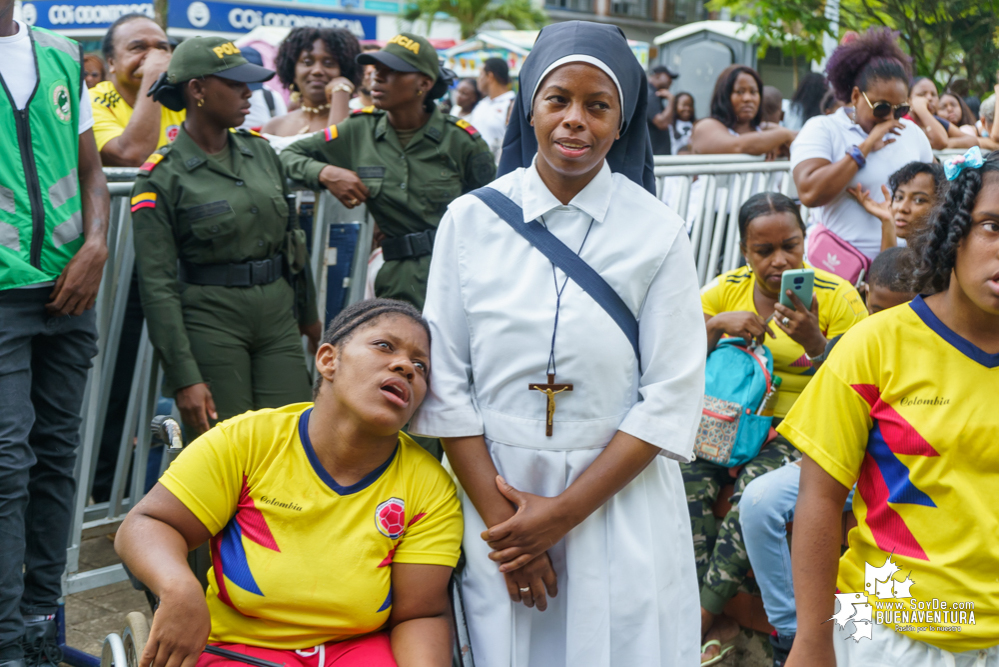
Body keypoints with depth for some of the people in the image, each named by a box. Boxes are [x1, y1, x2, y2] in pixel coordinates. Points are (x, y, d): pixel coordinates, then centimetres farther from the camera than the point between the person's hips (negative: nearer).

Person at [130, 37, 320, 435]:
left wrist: (309, 314, 26)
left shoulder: (260, 152, 8)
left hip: (278, 315, 5)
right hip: (211, 322, -5)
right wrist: (184, 377, -15)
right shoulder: (162, 178, -8)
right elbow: (157, 286, -10)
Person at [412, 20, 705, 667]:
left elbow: (672, 399, -7)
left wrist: (564, 511, -11)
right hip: (493, 492, 1)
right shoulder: (471, 219, -1)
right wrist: (500, 516, -8)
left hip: (619, 500, -1)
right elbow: (445, 382, -1)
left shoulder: (659, 233, -4)